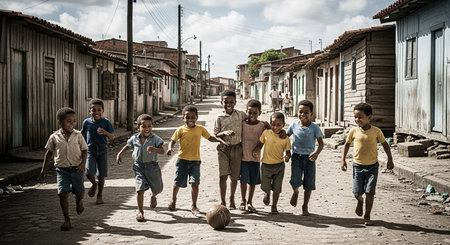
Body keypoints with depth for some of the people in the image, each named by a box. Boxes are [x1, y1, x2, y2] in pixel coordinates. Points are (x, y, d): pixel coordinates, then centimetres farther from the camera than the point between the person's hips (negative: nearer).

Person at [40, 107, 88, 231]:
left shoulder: (78, 135, -4)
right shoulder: (54, 137, -2)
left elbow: (84, 150, 1)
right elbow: (49, 152, 10)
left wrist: (83, 163, -15)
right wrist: (44, 168, 13)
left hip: (76, 168, 0)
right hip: (62, 169, 0)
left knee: (79, 192, 10)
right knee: (63, 193, -11)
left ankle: (79, 200, 50)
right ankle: (67, 220, -2)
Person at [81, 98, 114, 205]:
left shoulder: (106, 122, -5)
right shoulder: (87, 122, 0)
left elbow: (112, 137, -6)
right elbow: (82, 133, 17)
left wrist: (105, 133, -25)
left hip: (102, 151, -1)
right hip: (90, 151, 1)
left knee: (101, 175, 3)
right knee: (89, 173, -14)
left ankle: (100, 195, 21)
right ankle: (94, 184, 21)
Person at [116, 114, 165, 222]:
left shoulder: (155, 139, -11)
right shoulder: (134, 138, -1)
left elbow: (162, 151, -20)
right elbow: (128, 146, 18)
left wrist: (154, 149, -39)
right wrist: (120, 154, 11)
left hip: (152, 166, 0)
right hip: (139, 166, 0)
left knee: (157, 188, 16)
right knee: (140, 189, -11)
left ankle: (153, 197, 54)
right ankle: (140, 212, -1)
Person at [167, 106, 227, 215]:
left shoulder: (200, 129, 5)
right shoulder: (181, 130, -2)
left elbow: (210, 138, 14)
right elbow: (173, 140, -1)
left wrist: (220, 140, 0)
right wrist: (170, 148, -20)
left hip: (195, 160, 1)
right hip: (182, 159, -1)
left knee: (195, 183, -9)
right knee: (178, 182, 8)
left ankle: (194, 206, 4)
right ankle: (173, 200, 35)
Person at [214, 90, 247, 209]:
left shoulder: (241, 114, 1)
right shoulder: (219, 117, -3)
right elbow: (215, 135, -2)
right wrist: (225, 133, -20)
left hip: (236, 148, 2)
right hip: (223, 148, -2)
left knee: (234, 176, 9)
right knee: (223, 175, -7)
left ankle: (231, 199, 28)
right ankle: (222, 201, 4)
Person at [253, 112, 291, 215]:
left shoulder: (285, 138, -5)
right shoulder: (266, 133, -3)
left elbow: (288, 151, 1)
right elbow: (260, 144, 10)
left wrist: (287, 156, -21)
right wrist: (255, 150, -8)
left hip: (279, 165, -1)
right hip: (266, 165, 1)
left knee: (277, 188, 5)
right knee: (265, 187, 1)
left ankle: (274, 206, 22)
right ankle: (267, 194, 38)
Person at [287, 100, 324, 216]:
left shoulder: (314, 127, -6)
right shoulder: (294, 125, 0)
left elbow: (321, 143, -8)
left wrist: (316, 153, -27)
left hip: (309, 158, 0)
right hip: (296, 157, 1)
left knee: (309, 184, 4)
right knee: (295, 181, -15)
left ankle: (305, 207, 22)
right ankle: (295, 192, 21)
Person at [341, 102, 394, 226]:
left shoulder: (376, 131, -7)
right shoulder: (353, 131, -4)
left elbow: (385, 144, 5)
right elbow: (347, 144, 10)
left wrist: (390, 160, 4)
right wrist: (343, 160, 5)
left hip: (372, 166, -1)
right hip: (358, 166, 1)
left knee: (370, 192, -5)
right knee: (357, 192, 0)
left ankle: (367, 216, 12)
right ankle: (360, 201, 37)